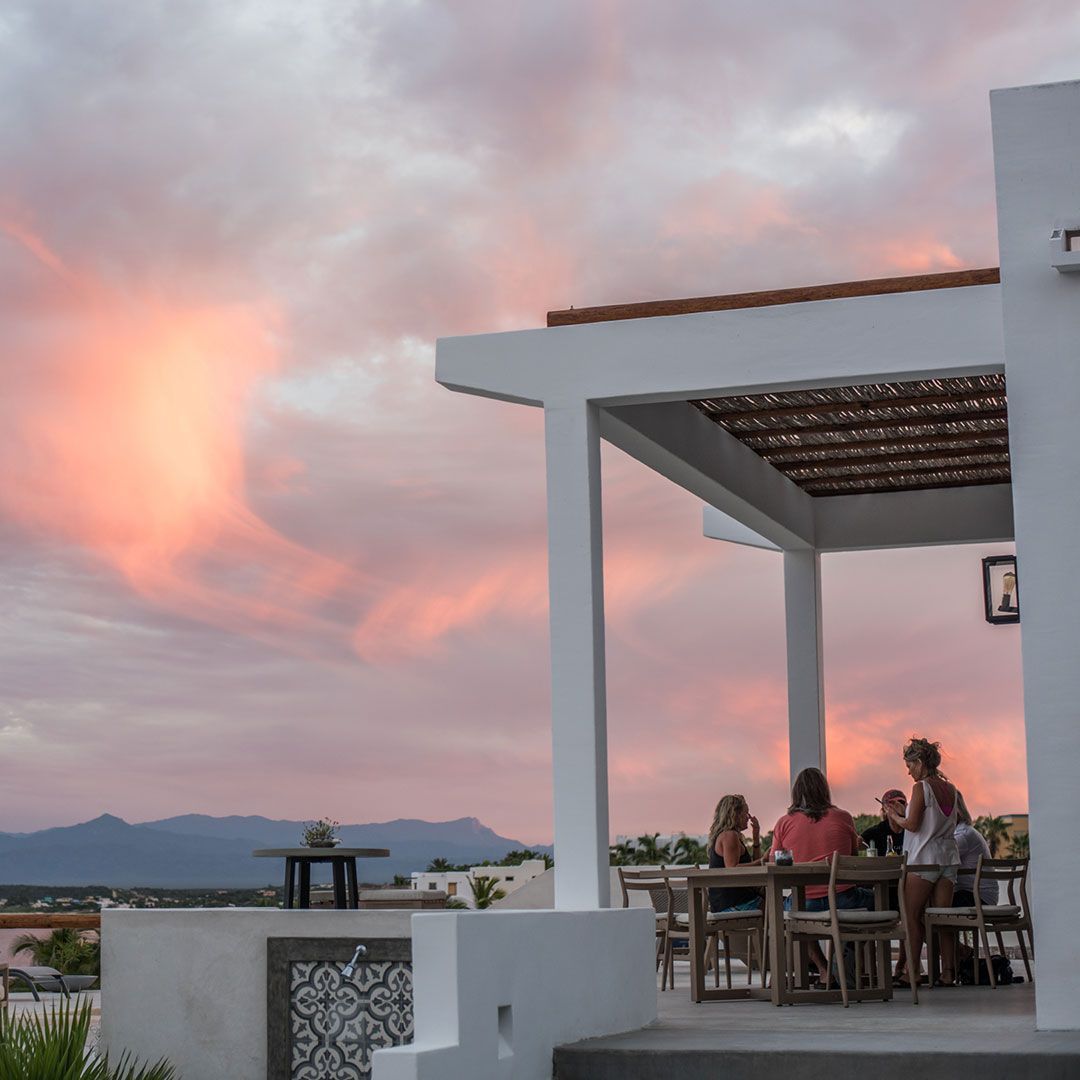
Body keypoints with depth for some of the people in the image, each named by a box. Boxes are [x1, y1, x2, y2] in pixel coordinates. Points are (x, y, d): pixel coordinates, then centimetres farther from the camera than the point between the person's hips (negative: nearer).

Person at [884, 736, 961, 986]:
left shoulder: (921, 787, -10)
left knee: (912, 916, -1)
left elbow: (912, 825, -13)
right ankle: (948, 971, 2)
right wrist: (900, 816, 21)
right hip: (948, 856, 7)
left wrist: (894, 816, 5)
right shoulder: (950, 789, 11)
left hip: (924, 859, -7)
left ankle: (913, 971, -3)